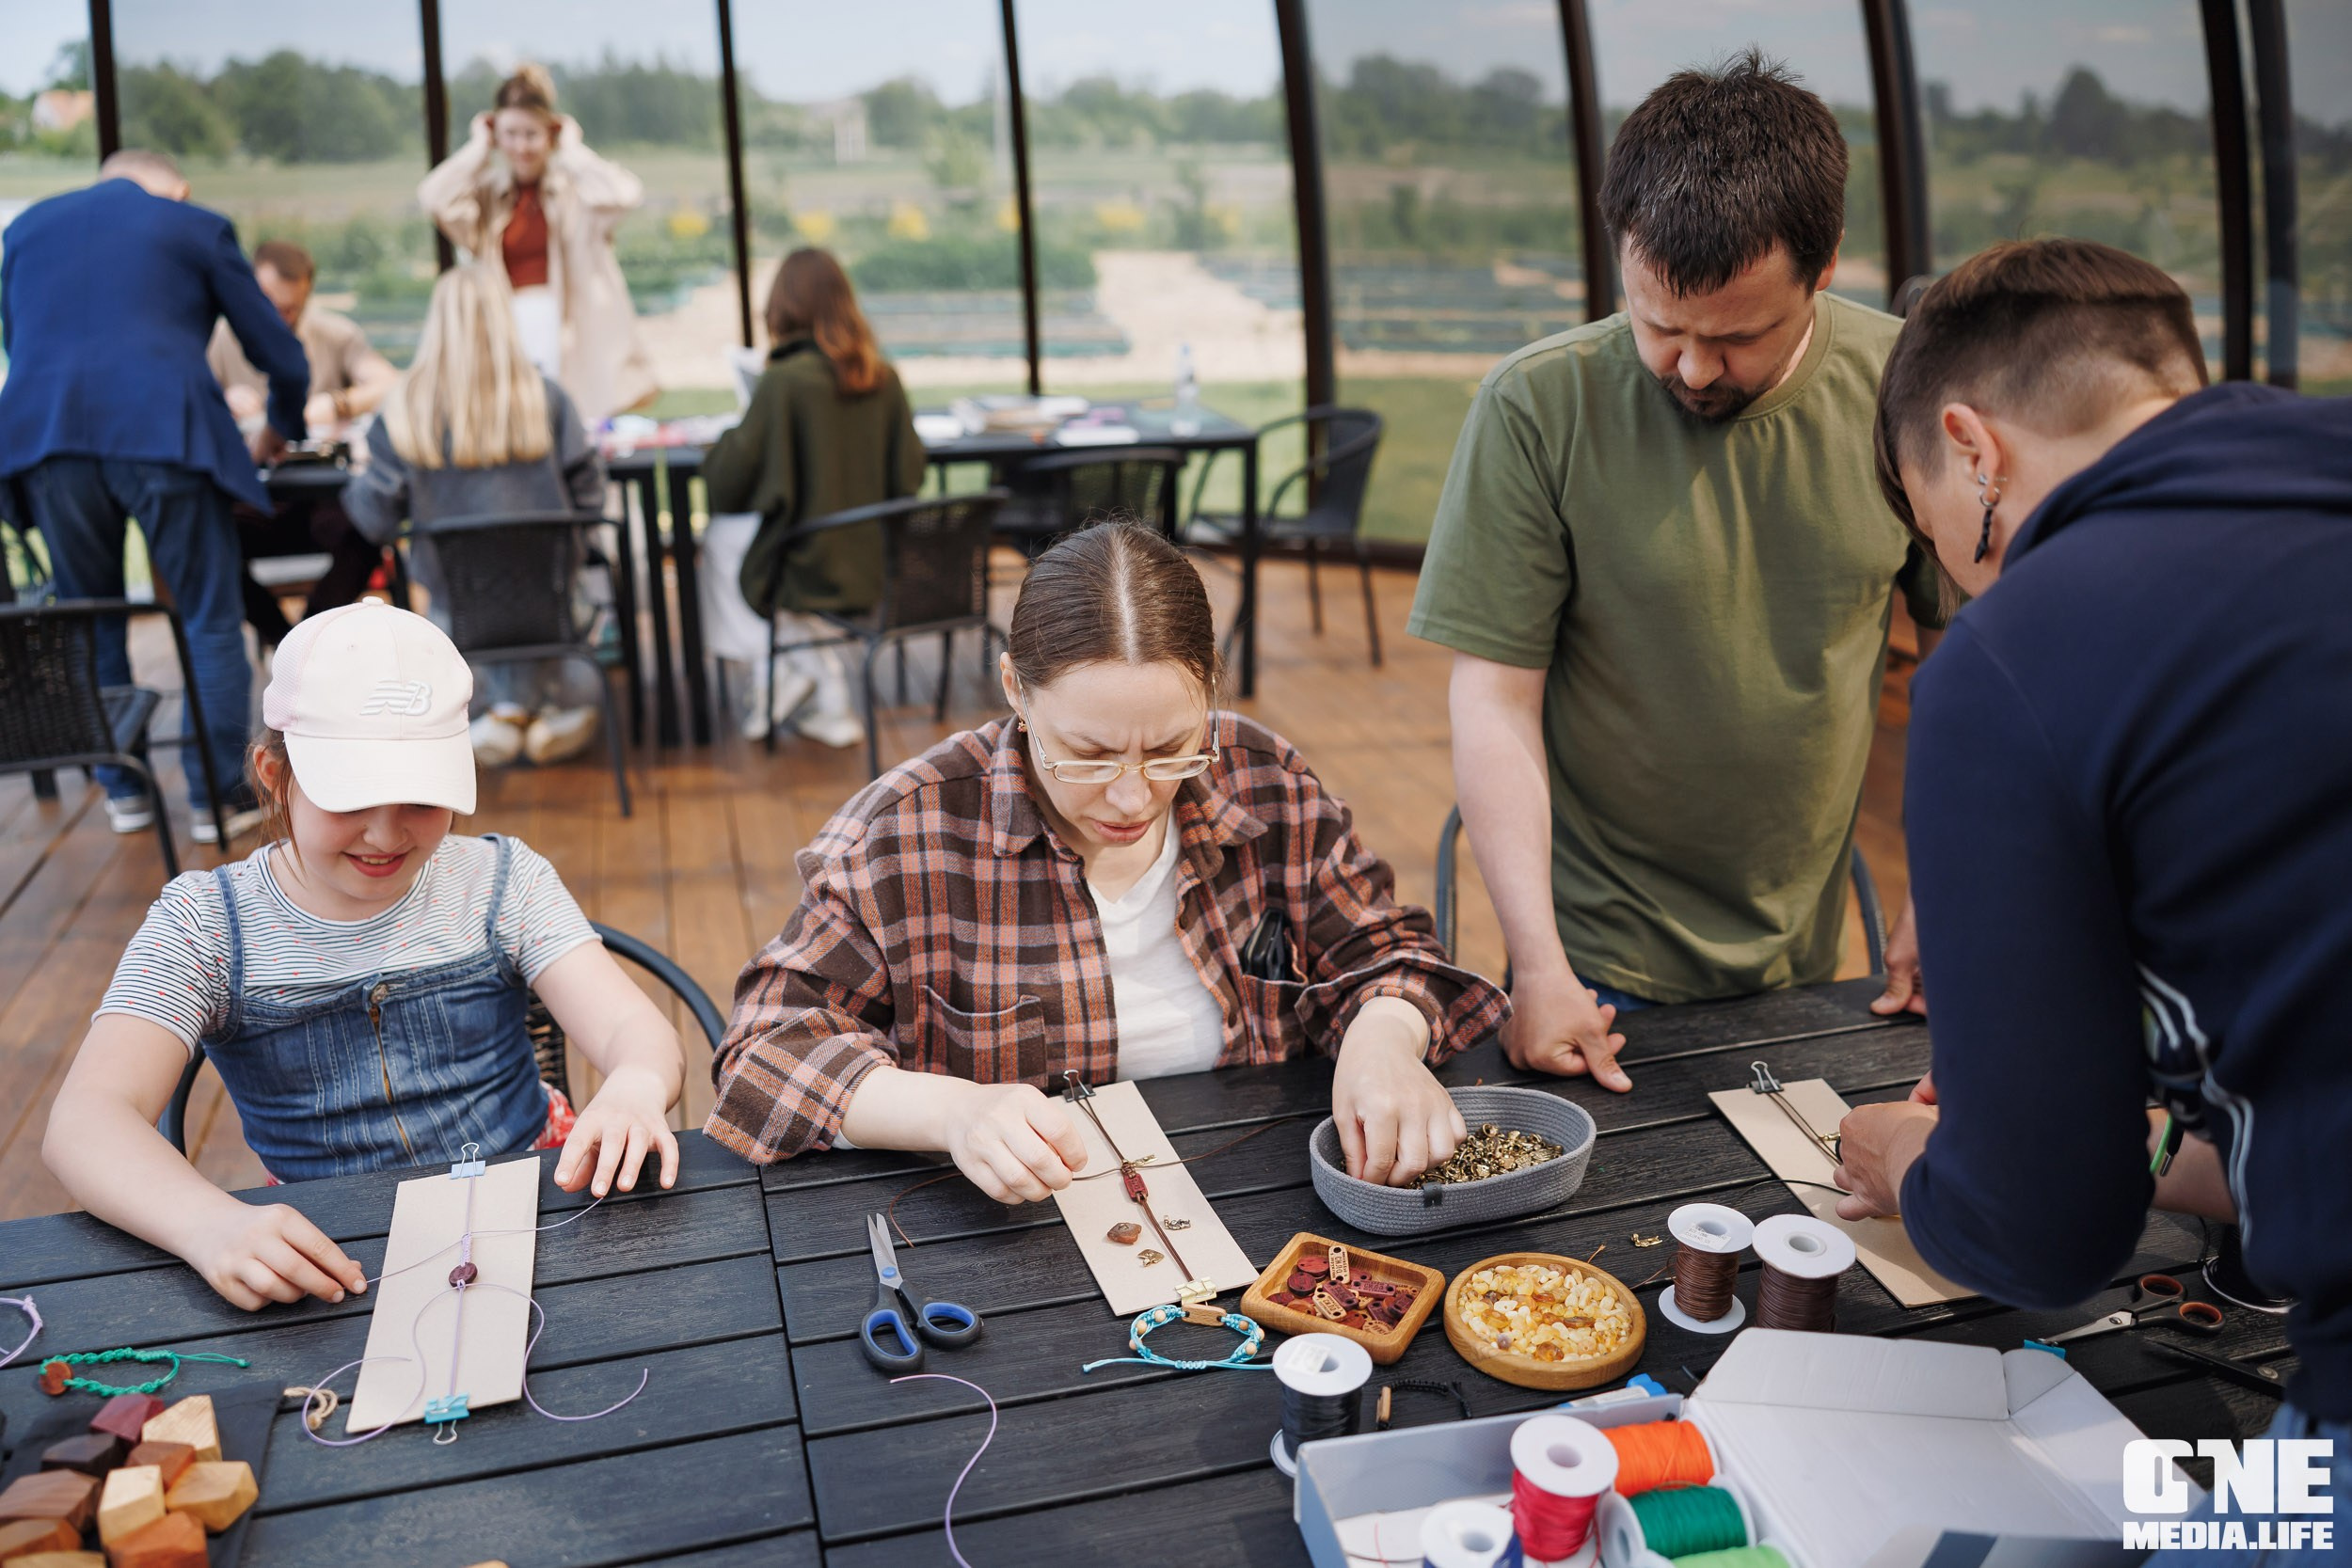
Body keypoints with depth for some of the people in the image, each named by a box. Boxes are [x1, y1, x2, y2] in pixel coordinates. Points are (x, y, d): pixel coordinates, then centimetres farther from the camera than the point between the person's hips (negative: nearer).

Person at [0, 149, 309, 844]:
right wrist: (278, 433, 32)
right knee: (211, 618, 6)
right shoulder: (195, 227, 13)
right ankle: (218, 797, 5)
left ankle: (122, 792, 21)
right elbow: (281, 354, 14)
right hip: (163, 433, -3)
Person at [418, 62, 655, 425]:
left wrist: (572, 149, -3)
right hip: (509, 333, 2)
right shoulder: (487, 193, 11)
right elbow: (434, 199, -7)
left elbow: (623, 195, -18)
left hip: (574, 332, -2)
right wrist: (479, 147, 4)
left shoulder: (575, 185, 3)